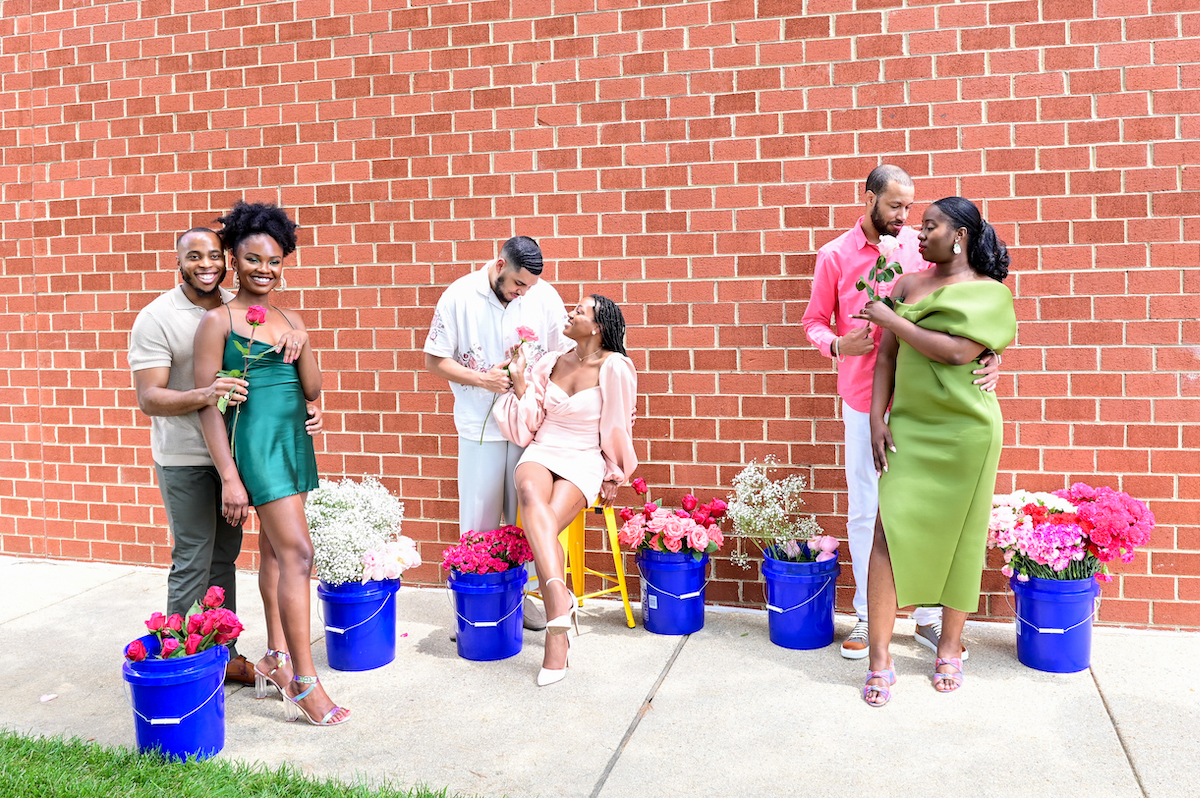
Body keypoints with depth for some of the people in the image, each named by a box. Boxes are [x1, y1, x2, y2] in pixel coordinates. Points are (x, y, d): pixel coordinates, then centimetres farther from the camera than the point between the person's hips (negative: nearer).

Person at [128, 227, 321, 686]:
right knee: (193, 562, -1)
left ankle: (223, 653, 25)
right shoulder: (155, 319, -11)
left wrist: (305, 405, -7)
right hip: (185, 459, -5)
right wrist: (203, 395, -34)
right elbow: (149, 399, -16)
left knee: (225, 556, 13)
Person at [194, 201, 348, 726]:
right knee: (297, 550, -12)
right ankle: (303, 684, -6)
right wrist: (229, 477, -14)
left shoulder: (290, 320, 11)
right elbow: (208, 405, -9)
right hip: (255, 441, -6)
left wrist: (301, 344, -9)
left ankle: (276, 661, 25)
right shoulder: (219, 321, -7)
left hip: (294, 438, 7)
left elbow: (312, 391, 9)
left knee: (276, 549, 14)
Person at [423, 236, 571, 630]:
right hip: (480, 426, -2)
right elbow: (434, 360, -1)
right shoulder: (459, 296, -6)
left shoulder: (545, 295, -1)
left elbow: (564, 355, 8)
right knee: (479, 521, 4)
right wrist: (482, 379, -12)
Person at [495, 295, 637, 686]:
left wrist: (613, 476, 5)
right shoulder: (550, 363, 11)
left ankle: (557, 637, -31)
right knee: (530, 493, -35)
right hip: (542, 453, 3)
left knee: (544, 525, -31)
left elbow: (615, 428, 3)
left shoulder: (613, 368, -4)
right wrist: (520, 384, 1)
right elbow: (530, 423, 12)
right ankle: (560, 598, -49)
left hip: (584, 461, -3)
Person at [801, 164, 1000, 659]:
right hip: (863, 400, 0)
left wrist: (990, 357, -15)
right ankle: (866, 616, 23)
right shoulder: (836, 256, 1)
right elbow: (814, 321, 6)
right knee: (863, 510, 8)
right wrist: (837, 345, -16)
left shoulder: (920, 248, 2)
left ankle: (927, 617, 18)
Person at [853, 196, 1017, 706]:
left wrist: (892, 319, -11)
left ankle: (950, 647, 24)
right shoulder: (909, 286, 10)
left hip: (965, 431, -3)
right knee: (889, 533, -7)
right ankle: (879, 659, -2)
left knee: (959, 537, 6)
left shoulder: (990, 293, -3)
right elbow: (887, 356, 8)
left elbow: (956, 350, -19)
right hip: (908, 427, 3)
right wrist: (877, 419, -1)